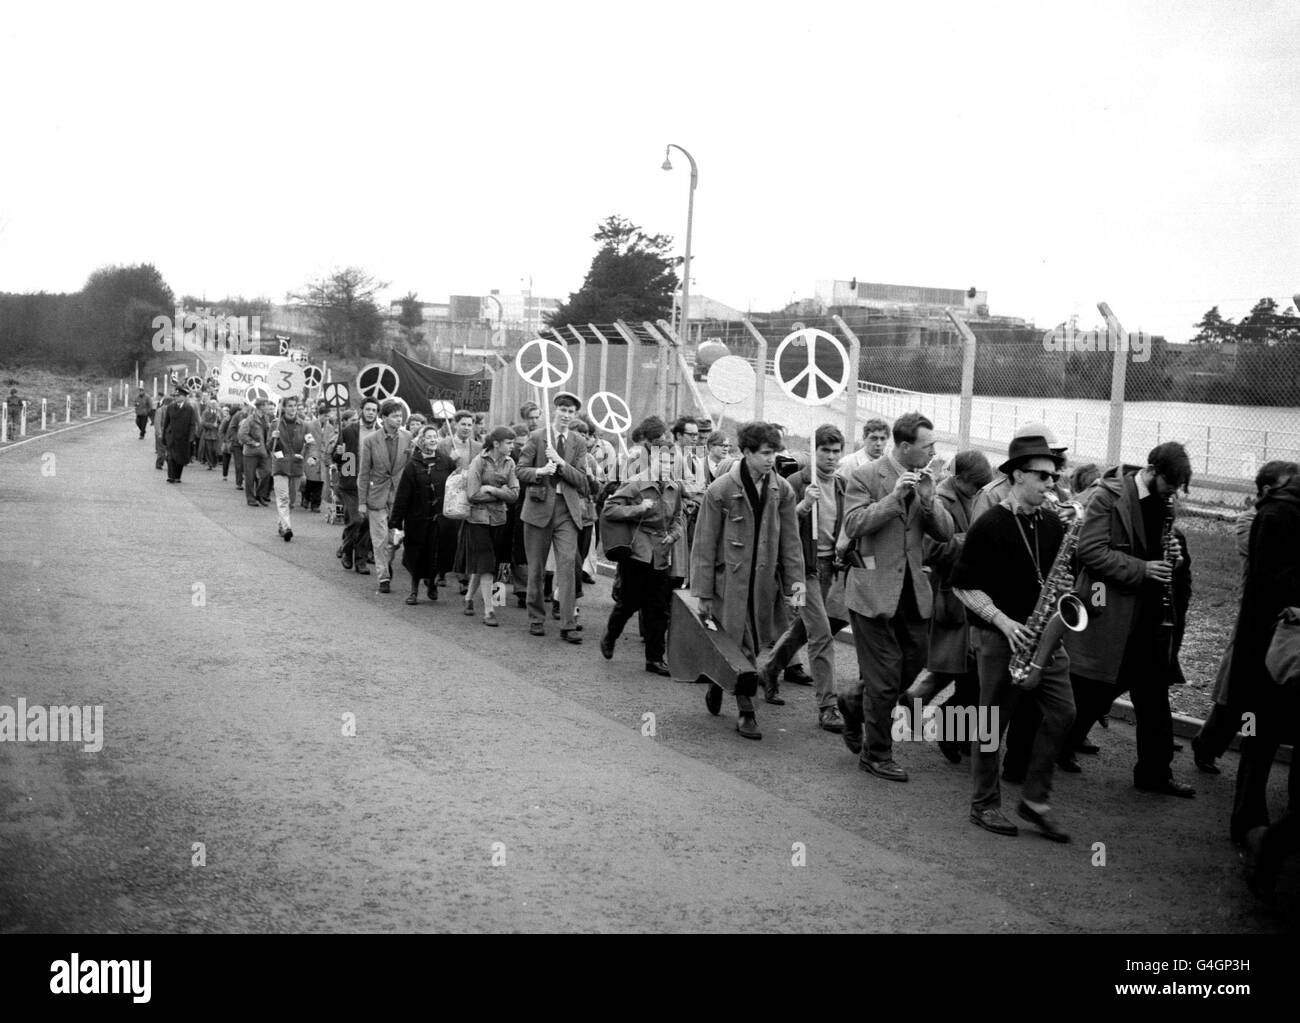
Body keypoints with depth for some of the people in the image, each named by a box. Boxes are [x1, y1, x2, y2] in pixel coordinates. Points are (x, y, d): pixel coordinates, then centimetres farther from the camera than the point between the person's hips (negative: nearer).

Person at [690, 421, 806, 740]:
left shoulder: (782, 491, 3)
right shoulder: (720, 490, -8)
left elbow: (790, 540, 8)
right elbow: (704, 545, -5)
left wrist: (795, 580, 0)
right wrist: (703, 594, -6)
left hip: (764, 582, 4)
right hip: (730, 580, -4)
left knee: (752, 645, 7)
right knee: (741, 648, -2)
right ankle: (745, 712, 12)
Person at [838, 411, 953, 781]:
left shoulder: (925, 481, 10)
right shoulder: (865, 476, -8)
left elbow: (946, 533, 5)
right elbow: (854, 525, -18)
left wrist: (928, 502, -12)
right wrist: (894, 496, -24)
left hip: (912, 589, 6)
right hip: (874, 588, -6)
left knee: (913, 663, 13)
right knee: (884, 676, -1)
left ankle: (854, 703, 37)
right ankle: (876, 755, 13)